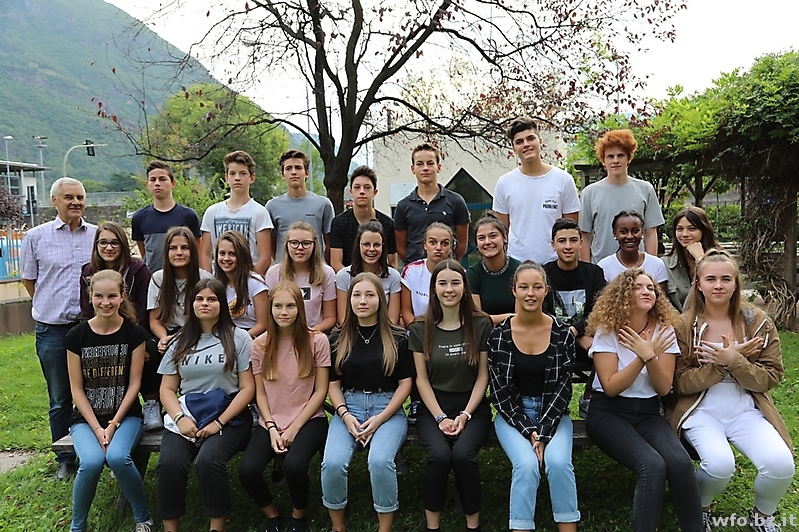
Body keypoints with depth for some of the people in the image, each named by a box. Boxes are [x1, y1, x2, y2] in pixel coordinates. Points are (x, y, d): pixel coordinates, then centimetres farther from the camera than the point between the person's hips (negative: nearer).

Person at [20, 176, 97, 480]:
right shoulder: (36, 237, 1)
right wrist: (52, 307, 9)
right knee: (60, 399, 10)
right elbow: (28, 280, 11)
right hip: (52, 330, 0)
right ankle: (65, 460, 22)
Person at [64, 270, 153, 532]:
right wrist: (97, 428, -11)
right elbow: (77, 389, -2)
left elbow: (134, 383, -4)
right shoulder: (76, 336, -2)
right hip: (86, 417, 1)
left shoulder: (135, 334, -4)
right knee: (91, 461, -28)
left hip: (125, 414, -1)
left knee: (117, 457, -30)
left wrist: (113, 424, -13)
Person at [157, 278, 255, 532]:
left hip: (228, 417, -3)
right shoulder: (180, 342, 15)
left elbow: (248, 388, -2)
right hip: (186, 415, 3)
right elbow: (167, 389, 12)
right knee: (169, 463, -24)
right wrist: (180, 418, -8)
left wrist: (219, 423, -12)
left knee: (208, 461, -30)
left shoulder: (238, 338, 3)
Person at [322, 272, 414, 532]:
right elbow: (333, 383, 9)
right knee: (333, 463, -24)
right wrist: (345, 415, -9)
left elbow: (405, 382, 0)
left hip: (388, 408, -2)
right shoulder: (339, 337, 8)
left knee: (380, 461, -30)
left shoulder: (397, 337, 2)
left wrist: (380, 419, -11)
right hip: (349, 406, 2)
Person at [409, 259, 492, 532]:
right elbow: (422, 379, 1)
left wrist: (465, 415, -10)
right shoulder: (420, 328, 1)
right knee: (439, 455, -27)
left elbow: (483, 376, 0)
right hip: (433, 407, 1)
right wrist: (440, 417, -9)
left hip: (473, 406, 0)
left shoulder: (481, 324, 0)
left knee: (463, 454, -27)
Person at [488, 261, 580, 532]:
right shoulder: (499, 334, -6)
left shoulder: (562, 333, -4)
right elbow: (499, 391, -5)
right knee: (527, 464, -26)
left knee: (558, 461, -26)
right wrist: (528, 430, -14)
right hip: (512, 414, -1)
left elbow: (563, 386, -5)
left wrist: (544, 432, -14)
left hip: (552, 413, 1)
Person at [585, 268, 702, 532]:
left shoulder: (664, 330, 1)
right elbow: (610, 387, -13)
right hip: (609, 412, -3)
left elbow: (664, 388, -3)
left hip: (648, 413, 3)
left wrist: (650, 356, -21)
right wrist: (643, 356, -20)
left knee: (681, 463, -26)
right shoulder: (607, 331, -8)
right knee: (653, 466, -30)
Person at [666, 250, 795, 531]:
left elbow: (770, 378, -1)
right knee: (720, 463, -30)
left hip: (746, 410, 2)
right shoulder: (684, 325, -4)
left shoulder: (757, 322, 1)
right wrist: (722, 362, -18)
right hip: (702, 411, -2)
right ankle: (700, 509, 6)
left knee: (781, 464, -24)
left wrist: (734, 362, -19)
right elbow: (681, 384, -6)